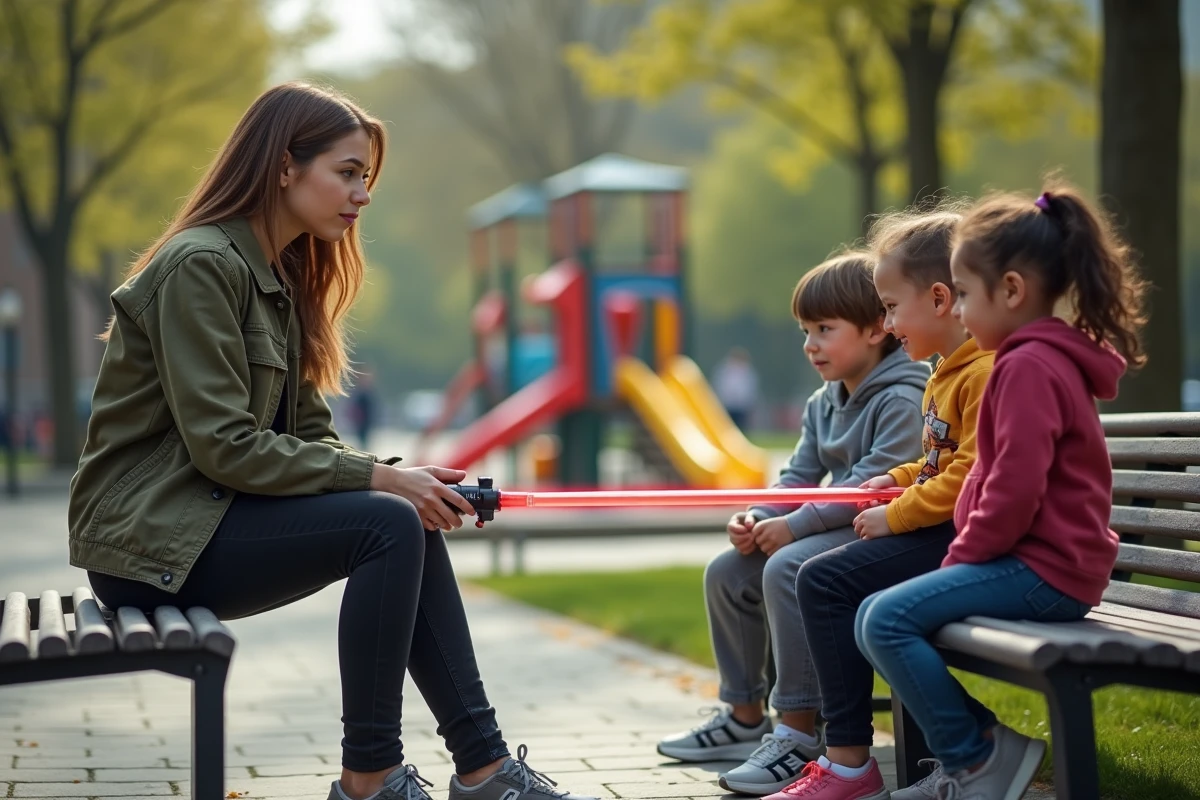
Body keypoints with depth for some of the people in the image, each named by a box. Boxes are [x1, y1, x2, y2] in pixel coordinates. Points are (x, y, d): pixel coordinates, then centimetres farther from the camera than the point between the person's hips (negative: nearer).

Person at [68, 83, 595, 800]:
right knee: (389, 526, -21)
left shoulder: (281, 277, 15)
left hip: (208, 516, 9)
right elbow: (224, 446, -22)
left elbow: (310, 434, 11)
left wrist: (397, 477, -8)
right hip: (149, 538, -9)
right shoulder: (200, 265, -16)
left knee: (414, 522, -6)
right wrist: (379, 477, -20)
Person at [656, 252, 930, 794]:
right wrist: (758, 517, -7)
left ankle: (799, 732, -28)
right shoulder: (823, 404, 16)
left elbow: (873, 484, -24)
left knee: (786, 568, -32)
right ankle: (745, 716, 16)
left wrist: (794, 525, -23)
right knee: (725, 572, 4)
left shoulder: (903, 399, -15)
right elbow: (798, 476, 14)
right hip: (834, 527, 10)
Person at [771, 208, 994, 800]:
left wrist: (897, 515, -15)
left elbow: (973, 475, -23)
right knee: (822, 578, 5)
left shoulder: (988, 372, -17)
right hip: (941, 530, 11)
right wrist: (899, 480, 11)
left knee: (826, 582, -17)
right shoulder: (948, 373, 18)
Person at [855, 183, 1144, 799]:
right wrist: (966, 555, 18)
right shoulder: (1049, 358, 19)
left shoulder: (1028, 367, -16)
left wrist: (963, 556, -11)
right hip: (1052, 564, 11)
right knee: (881, 613, 8)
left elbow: (1015, 489, -22)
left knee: (886, 619, -20)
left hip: (1044, 569, -11)